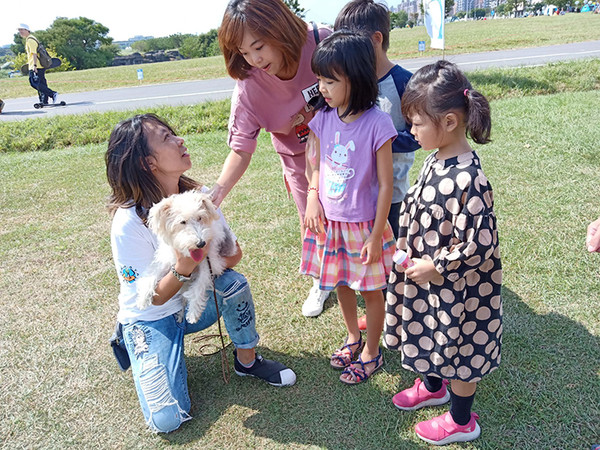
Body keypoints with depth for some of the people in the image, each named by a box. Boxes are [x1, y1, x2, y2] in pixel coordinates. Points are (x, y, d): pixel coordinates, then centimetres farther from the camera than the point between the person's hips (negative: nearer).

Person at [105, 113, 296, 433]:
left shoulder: (199, 196, -11)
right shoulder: (130, 222, -26)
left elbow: (234, 255, -9)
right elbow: (155, 297, -20)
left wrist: (204, 257, -30)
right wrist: (182, 270, -40)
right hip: (151, 318, -4)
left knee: (232, 282, -29)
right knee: (168, 420, -14)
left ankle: (247, 360, -2)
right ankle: (137, 349, 15)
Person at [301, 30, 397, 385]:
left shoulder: (377, 123, -20)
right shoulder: (324, 118, -4)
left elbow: (385, 184, -16)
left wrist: (375, 236, -14)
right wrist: (313, 200, -6)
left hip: (364, 225, -5)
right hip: (329, 222, 5)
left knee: (372, 289, 13)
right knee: (341, 284, 21)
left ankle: (372, 352, 35)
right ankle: (353, 337, 46)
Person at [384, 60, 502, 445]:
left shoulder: (468, 180, -31)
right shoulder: (435, 161, -3)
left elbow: (480, 245, -28)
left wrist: (434, 267, -19)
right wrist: (405, 248, 5)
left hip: (457, 288, -8)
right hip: (426, 274, 8)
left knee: (459, 350, 14)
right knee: (432, 339, 28)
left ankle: (461, 421, 38)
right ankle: (433, 386, 55)